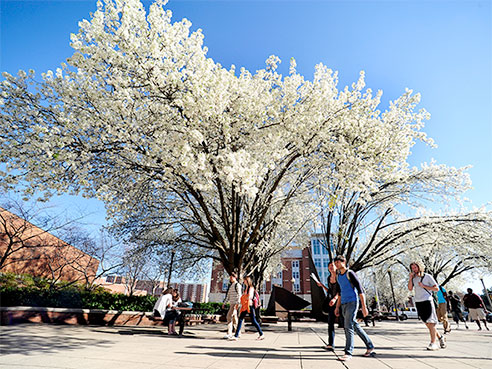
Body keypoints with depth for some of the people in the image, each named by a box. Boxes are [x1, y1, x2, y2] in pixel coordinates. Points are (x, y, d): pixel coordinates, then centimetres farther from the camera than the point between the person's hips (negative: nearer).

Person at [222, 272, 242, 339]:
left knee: (229, 316, -15)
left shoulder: (237, 285, -6)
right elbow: (228, 295, 23)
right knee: (234, 318, 11)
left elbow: (239, 295, -15)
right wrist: (224, 303, 19)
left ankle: (229, 334, -14)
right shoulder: (230, 286, 18)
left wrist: (237, 303, -25)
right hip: (231, 303, 8)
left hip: (235, 303, -8)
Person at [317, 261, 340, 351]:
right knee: (330, 322, 2)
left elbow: (340, 290, -16)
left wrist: (335, 298, -29)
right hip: (331, 301, 6)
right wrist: (322, 285, 11)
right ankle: (331, 344, 6)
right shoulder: (329, 278, 12)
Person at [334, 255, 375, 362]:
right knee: (355, 326, 13)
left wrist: (364, 307, -14)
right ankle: (370, 347, 27)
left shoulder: (350, 274, -9)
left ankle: (348, 353, -8)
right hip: (344, 304, 8)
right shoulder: (339, 276, 14)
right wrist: (337, 307, 19)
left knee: (348, 326, -12)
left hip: (352, 302, -8)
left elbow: (360, 290, -11)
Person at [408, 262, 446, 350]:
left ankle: (433, 343, -3)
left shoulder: (427, 276, 0)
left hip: (427, 301, -5)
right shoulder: (413, 278, 12)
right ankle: (440, 337, 29)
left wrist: (424, 286, -11)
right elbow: (410, 288, 1)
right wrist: (410, 278, -7)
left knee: (430, 322, -7)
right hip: (418, 302, 5)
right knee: (427, 323, 11)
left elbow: (436, 288, -2)